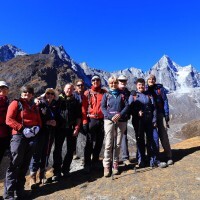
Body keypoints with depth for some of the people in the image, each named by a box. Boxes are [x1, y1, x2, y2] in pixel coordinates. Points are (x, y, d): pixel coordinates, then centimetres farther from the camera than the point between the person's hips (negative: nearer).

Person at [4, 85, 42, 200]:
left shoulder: (34, 106, 17)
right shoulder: (16, 103, 0)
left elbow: (39, 120, 19)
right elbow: (9, 120, -10)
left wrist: (37, 127, -3)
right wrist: (22, 129, -18)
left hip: (32, 137, 5)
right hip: (19, 136, -5)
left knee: (25, 164, 12)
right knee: (15, 164, -5)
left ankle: (20, 189, 25)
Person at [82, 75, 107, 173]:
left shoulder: (104, 92, 8)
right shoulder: (87, 93, 1)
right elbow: (84, 108, -3)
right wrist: (84, 122, -9)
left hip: (102, 120, 3)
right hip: (91, 120, -3)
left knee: (99, 142, 13)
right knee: (89, 142, 1)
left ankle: (95, 160, 29)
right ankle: (87, 164, 11)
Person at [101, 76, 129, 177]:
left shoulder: (122, 95, 11)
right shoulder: (106, 95, 9)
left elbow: (127, 106, 3)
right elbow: (103, 107, 0)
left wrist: (120, 114, -14)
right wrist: (111, 117, -15)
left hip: (121, 121, 1)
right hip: (109, 120, -1)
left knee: (118, 144, 5)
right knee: (108, 144, -6)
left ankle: (115, 164, 17)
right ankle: (106, 166, 2)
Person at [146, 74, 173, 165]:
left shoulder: (160, 88, 2)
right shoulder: (145, 90, 7)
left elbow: (165, 101, 0)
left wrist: (167, 115, -6)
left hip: (159, 115, -2)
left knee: (163, 135, -4)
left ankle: (169, 157, 6)